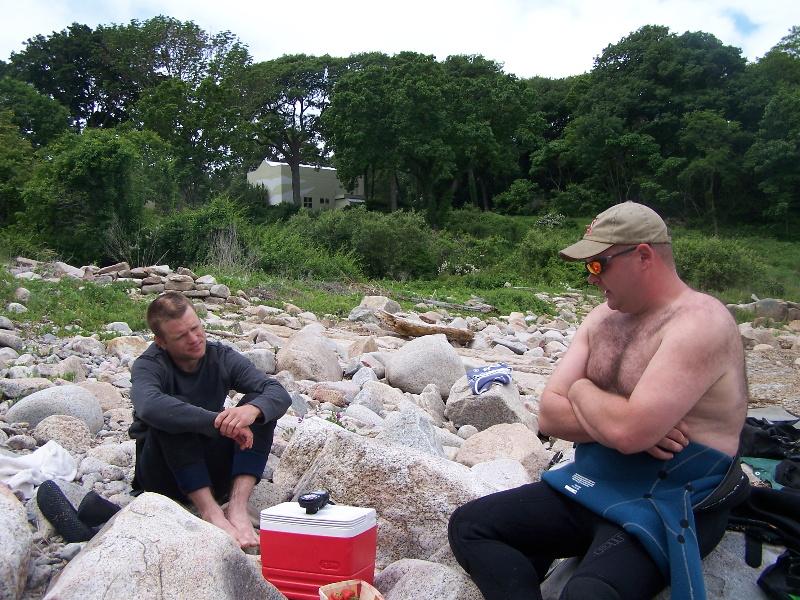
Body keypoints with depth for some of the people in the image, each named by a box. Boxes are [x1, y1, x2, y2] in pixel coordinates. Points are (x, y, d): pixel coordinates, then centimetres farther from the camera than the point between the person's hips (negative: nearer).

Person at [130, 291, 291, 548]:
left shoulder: (221, 357, -5)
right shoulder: (148, 365, -14)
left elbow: (279, 393, -18)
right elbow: (148, 406, -39)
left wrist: (253, 410, -41)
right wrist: (220, 424, -45)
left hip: (211, 471, 3)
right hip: (165, 475, -3)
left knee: (260, 407, -19)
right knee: (173, 413, -30)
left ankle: (237, 506, -32)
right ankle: (210, 511, -34)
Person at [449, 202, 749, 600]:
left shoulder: (700, 323, -16)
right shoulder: (603, 317, 8)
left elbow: (628, 432, -27)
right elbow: (549, 415, 2)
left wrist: (581, 390, -7)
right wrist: (618, 423, -15)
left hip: (670, 507, -7)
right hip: (590, 488, 8)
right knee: (468, 526, -3)